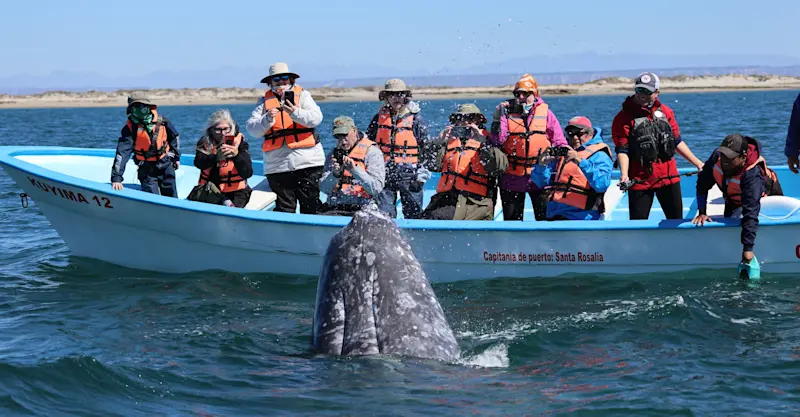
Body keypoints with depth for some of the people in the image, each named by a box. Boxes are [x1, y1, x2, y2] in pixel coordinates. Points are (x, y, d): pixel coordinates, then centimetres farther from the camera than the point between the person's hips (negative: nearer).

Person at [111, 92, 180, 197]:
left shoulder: (162, 122, -9)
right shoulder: (130, 128, -16)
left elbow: (174, 138, 11)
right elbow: (121, 154, -22)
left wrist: (176, 157, 18)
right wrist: (116, 178, -29)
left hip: (166, 165, 2)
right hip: (146, 169, -2)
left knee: (172, 199, 12)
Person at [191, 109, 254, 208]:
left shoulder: (239, 143, -3)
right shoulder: (205, 143, 1)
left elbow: (248, 173, -14)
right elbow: (198, 163, -20)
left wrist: (236, 155, -31)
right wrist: (216, 157, -38)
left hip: (235, 191, -2)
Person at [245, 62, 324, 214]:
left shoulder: (302, 95, 8)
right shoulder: (265, 101, 11)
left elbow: (316, 118, -8)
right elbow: (251, 128, 1)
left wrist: (295, 113, -24)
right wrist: (268, 119, -17)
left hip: (307, 162, -1)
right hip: (277, 166, 1)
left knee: (311, 207, 0)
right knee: (284, 210, 2)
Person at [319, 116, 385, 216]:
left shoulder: (372, 152, 2)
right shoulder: (333, 155, 17)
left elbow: (377, 188, -10)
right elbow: (324, 188, 7)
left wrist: (355, 170, -19)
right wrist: (335, 174, -12)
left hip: (362, 210, -4)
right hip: (334, 211, 4)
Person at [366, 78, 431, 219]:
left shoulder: (416, 119, -1)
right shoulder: (379, 118, 8)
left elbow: (426, 148, -1)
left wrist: (422, 173, -7)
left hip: (409, 175, -3)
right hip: (384, 175, 3)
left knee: (413, 215, 2)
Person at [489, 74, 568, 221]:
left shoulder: (544, 112, 2)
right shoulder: (507, 112, 1)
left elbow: (559, 141, 7)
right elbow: (497, 141, -9)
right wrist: (497, 118, -16)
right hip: (512, 177, 0)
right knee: (511, 221, 8)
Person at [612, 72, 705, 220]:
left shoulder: (665, 112, 9)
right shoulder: (624, 117, -5)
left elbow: (677, 142, 16)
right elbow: (622, 150, -12)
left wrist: (697, 163, 12)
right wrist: (624, 175, -26)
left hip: (668, 177, 4)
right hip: (639, 179, -4)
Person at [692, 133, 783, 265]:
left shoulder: (753, 175, -48)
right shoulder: (717, 157, -34)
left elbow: (751, 212, -51)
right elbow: (702, 184, -17)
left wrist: (748, 248, -54)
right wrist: (702, 212, -25)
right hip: (734, 199, 4)